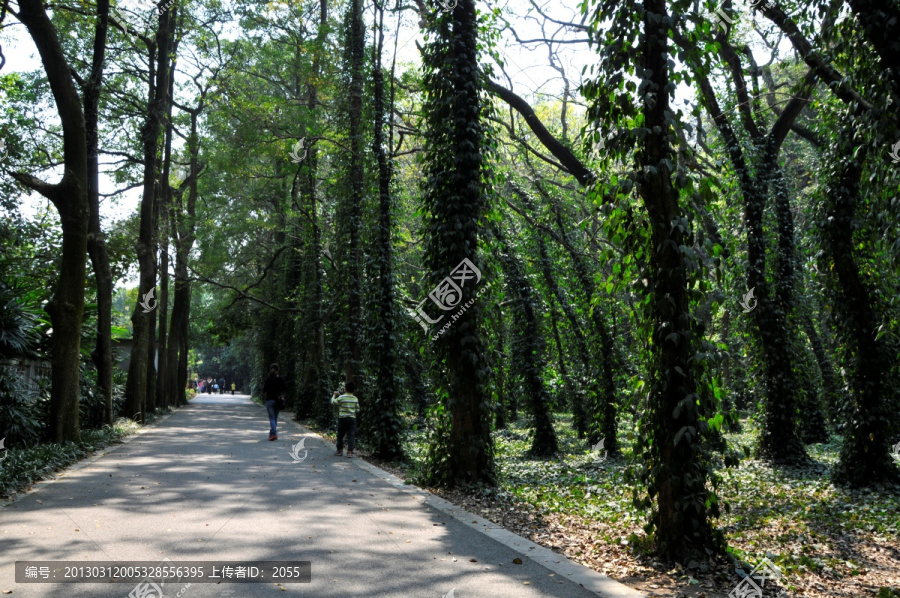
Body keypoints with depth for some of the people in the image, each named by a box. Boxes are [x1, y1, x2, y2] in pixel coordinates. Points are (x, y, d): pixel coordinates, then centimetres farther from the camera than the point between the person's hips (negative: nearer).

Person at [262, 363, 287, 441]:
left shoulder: (268, 379, -10)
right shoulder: (281, 379, -2)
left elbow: (264, 390, -10)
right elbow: (285, 388, 2)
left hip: (270, 400, -3)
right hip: (278, 400, 3)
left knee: (272, 418, -4)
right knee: (275, 417, 15)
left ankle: (274, 434, -19)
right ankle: (272, 433, 21)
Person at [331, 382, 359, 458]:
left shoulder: (341, 397, -8)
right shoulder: (355, 399, 0)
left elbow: (333, 402, 5)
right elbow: (357, 409, 4)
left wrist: (334, 395, 19)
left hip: (342, 418, -2)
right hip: (352, 418, 2)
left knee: (340, 435, 12)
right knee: (351, 435, 1)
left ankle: (340, 451, 18)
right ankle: (350, 452, -4)